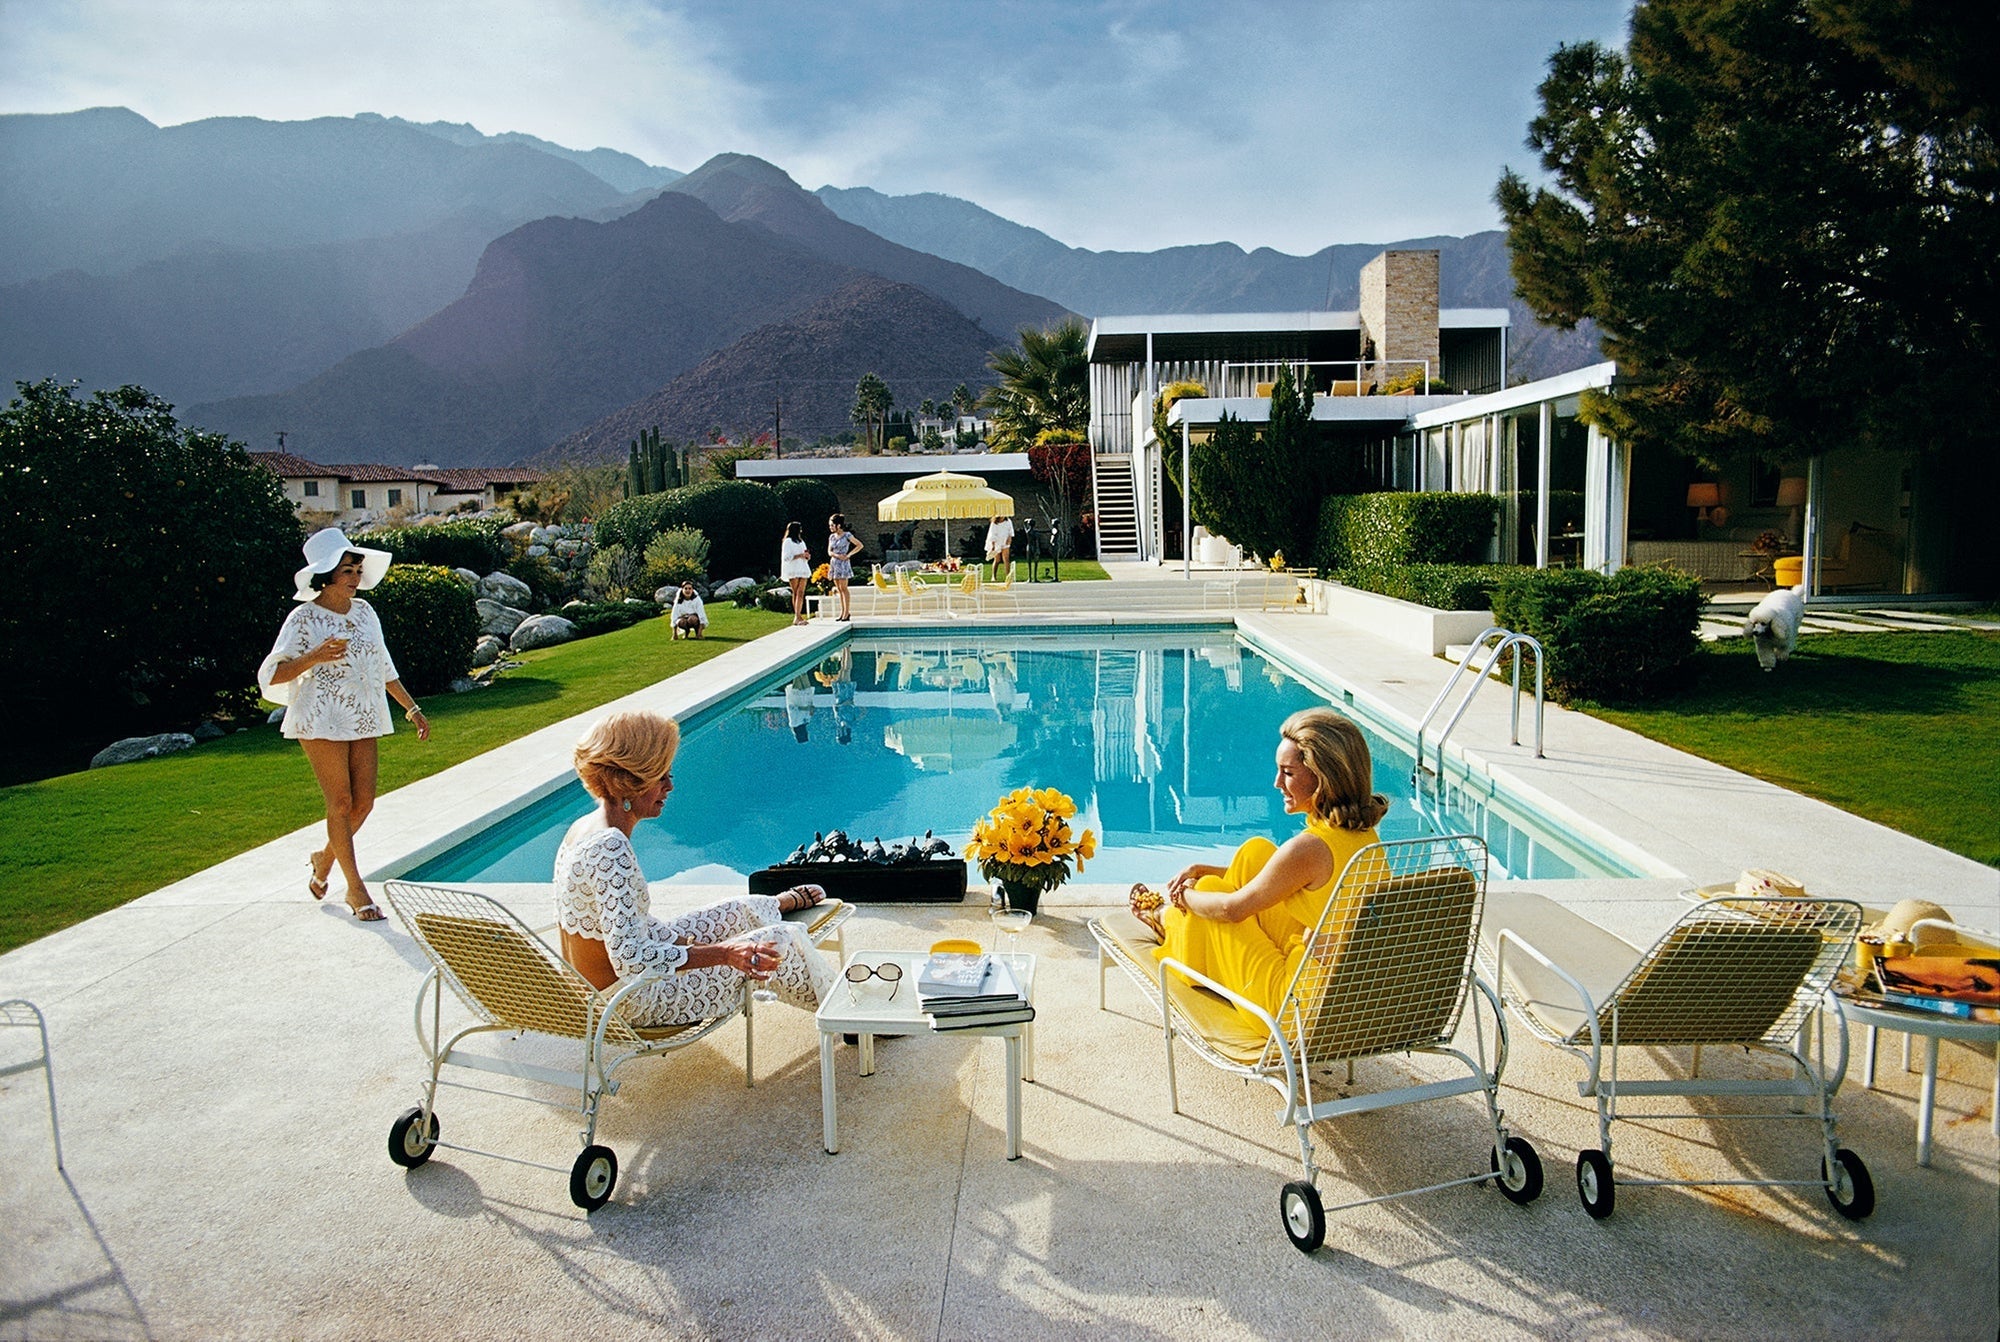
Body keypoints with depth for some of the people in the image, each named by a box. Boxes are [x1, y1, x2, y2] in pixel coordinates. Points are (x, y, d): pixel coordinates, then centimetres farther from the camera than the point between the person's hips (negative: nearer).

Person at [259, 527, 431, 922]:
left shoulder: (364, 611, 8)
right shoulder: (304, 618, -9)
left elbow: (383, 667, 16)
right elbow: (272, 675, -13)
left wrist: (412, 708, 15)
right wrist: (315, 657, -29)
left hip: (363, 719, 6)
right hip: (321, 722, -6)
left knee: (364, 802, 5)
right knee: (340, 803, -3)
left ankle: (325, 857, 31)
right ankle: (356, 888, 6)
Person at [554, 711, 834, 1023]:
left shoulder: (583, 827, 1)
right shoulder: (610, 848, -30)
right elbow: (629, 959, -33)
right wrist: (724, 952, -34)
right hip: (632, 1002, -9)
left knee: (744, 910, 22)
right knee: (782, 940, 0)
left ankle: (788, 901, 57)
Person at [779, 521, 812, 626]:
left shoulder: (801, 541, 21)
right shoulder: (787, 542, -3)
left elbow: (806, 558, 25)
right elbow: (786, 557, -12)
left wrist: (807, 556, 2)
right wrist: (800, 555, -16)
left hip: (803, 570, 6)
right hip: (793, 570, -6)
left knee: (801, 593, -2)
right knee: (796, 593, -7)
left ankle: (798, 616, -1)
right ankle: (797, 617, -9)